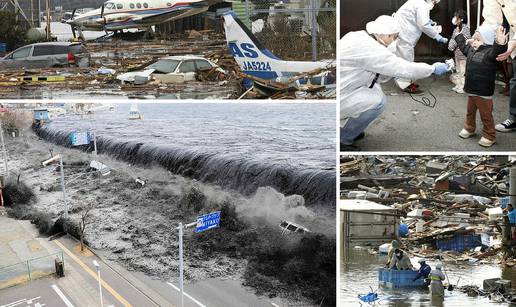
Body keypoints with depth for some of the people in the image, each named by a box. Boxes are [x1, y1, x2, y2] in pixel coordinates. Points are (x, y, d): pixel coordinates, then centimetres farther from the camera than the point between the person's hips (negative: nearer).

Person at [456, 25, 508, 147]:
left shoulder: (489, 52, -18)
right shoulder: (471, 50, 7)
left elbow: (496, 52, -41)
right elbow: (462, 45, 27)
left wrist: (500, 44, -60)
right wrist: (459, 34, 36)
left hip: (484, 92, -8)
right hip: (471, 90, 8)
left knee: (486, 115, 4)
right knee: (470, 112, 24)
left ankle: (489, 136, 17)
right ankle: (469, 129, 42)